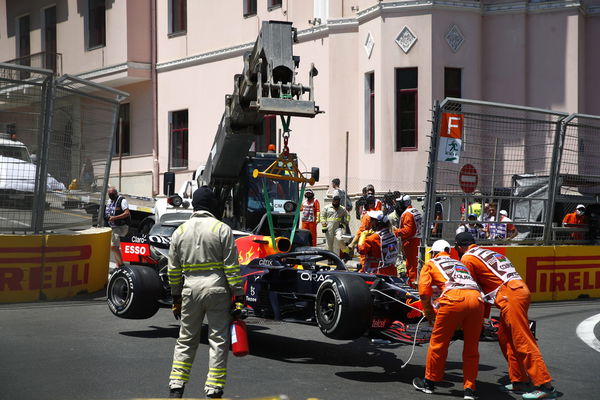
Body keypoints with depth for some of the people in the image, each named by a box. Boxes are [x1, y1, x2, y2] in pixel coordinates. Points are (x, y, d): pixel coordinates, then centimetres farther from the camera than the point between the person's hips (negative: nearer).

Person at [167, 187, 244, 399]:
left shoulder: (180, 231, 7)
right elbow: (232, 267, -8)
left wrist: (176, 297, 20)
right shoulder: (222, 229, -4)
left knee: (186, 340, 15)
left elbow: (173, 270, 11)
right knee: (219, 341, 5)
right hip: (216, 289, -3)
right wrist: (238, 294, -3)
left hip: (190, 289, 3)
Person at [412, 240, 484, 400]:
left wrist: (429, 314, 23)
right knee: (471, 348, 13)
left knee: (438, 342, 10)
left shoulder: (430, 263, 23)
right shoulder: (460, 263, 37)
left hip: (454, 298, -4)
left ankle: (429, 382, 21)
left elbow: (424, 291, 10)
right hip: (476, 298, 4)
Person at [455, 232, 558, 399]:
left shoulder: (467, 258, 4)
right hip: (521, 290, 9)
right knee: (505, 337, 15)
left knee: (523, 342, -9)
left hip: (510, 296, -9)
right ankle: (519, 381, 15)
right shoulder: (487, 253, 29)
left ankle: (545, 386, -12)